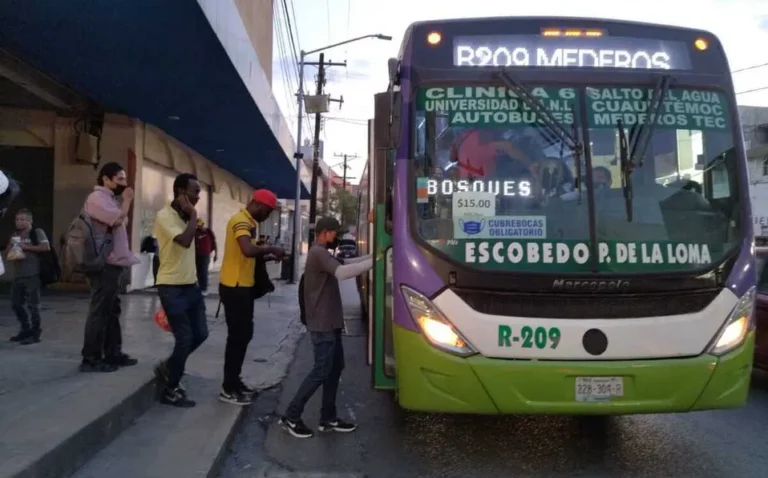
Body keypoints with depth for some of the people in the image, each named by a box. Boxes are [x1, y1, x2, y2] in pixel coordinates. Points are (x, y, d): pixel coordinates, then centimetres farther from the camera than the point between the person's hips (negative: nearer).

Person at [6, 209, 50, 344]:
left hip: (32, 275, -8)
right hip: (17, 276, 8)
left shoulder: (37, 232, -3)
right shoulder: (14, 235, 17)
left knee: (32, 305, -4)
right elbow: (6, 253, 21)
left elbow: (46, 247, -17)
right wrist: (11, 246, 0)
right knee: (16, 304, 13)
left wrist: (26, 247, -17)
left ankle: (35, 333, 3)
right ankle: (26, 330, 28)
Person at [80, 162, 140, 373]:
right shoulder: (97, 198, -10)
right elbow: (118, 219, -19)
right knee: (99, 311, -6)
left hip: (114, 264, 10)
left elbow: (122, 222, 18)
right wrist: (127, 199, -8)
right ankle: (91, 359, 1)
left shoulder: (110, 199, 19)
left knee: (112, 310, 14)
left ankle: (113, 353, 22)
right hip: (104, 265, -10)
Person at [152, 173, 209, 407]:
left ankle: (167, 368, 30)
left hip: (191, 285, 8)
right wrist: (193, 215, -17)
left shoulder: (185, 216, 12)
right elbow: (185, 241, -30)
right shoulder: (165, 216, -15)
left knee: (200, 334, 9)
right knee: (185, 339, -5)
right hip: (172, 287, -8)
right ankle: (171, 391, 12)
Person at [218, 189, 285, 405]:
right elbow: (248, 250, -34)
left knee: (244, 334, 15)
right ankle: (228, 389, 5)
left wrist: (267, 253, 6)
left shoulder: (248, 221, 16)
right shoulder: (241, 220, -17)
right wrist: (270, 249, -19)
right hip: (234, 287, -10)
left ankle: (235, 381, 26)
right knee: (237, 336, -4)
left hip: (242, 286, 10)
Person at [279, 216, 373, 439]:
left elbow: (345, 263, 19)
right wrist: (373, 261, -31)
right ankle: (291, 416, 5)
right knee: (321, 371, -5)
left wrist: (370, 256, 9)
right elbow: (342, 272, -32)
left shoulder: (322, 253, 17)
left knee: (335, 368, 12)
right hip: (322, 325, -11)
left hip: (330, 323, 11)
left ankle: (328, 419, 19)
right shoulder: (318, 253, -18)